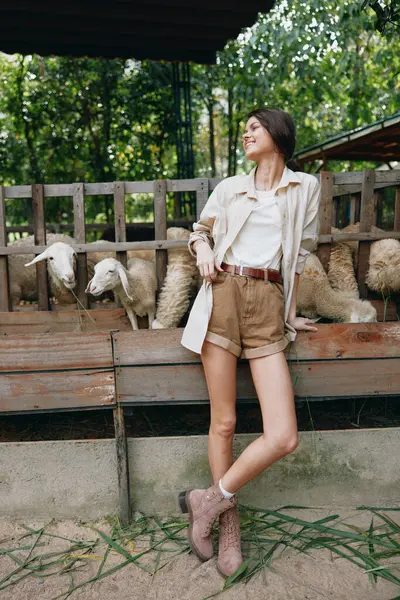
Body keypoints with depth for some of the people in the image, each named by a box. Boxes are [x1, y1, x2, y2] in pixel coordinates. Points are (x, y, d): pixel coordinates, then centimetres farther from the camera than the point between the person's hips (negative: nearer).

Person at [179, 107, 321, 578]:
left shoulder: (305, 188, 12)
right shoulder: (229, 188, 14)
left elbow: (299, 256, 15)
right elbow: (200, 231, 27)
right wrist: (203, 252, 4)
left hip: (268, 305, 0)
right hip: (223, 297, 1)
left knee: (283, 437, -11)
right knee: (224, 422, 0)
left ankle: (210, 501, 10)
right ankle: (228, 521, 21)